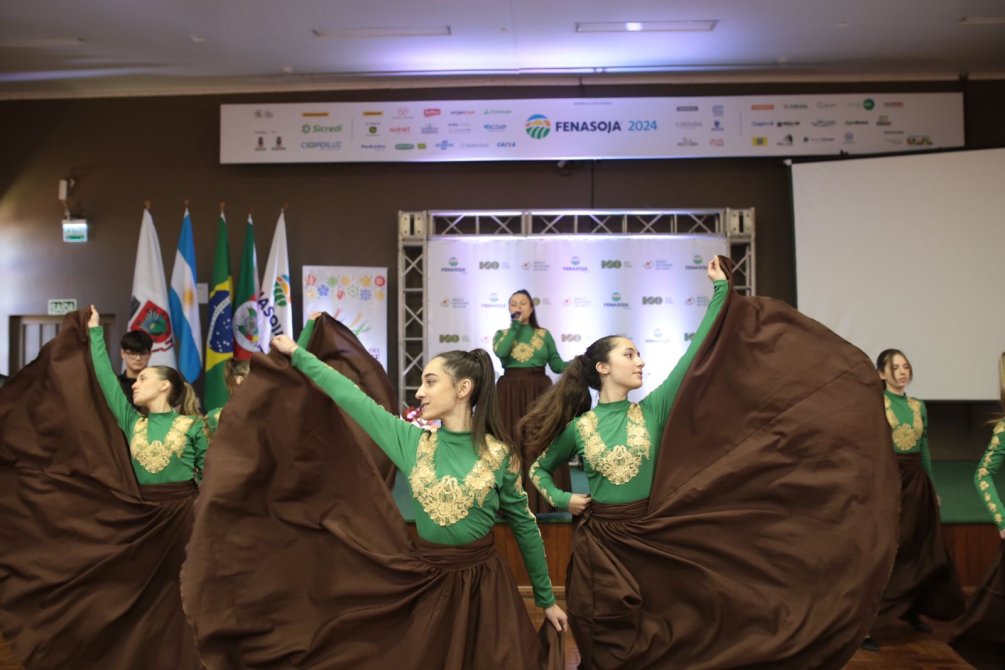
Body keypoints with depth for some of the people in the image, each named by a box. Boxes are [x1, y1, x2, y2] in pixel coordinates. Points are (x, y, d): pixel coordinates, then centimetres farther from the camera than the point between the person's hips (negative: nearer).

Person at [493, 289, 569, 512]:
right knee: (512, 443, -3)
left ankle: (543, 498, 3)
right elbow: (500, 352, -13)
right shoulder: (502, 333, 10)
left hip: (539, 391, 0)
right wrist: (515, 326, -7)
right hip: (511, 392, 0)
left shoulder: (544, 334, 11)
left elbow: (556, 364, 5)